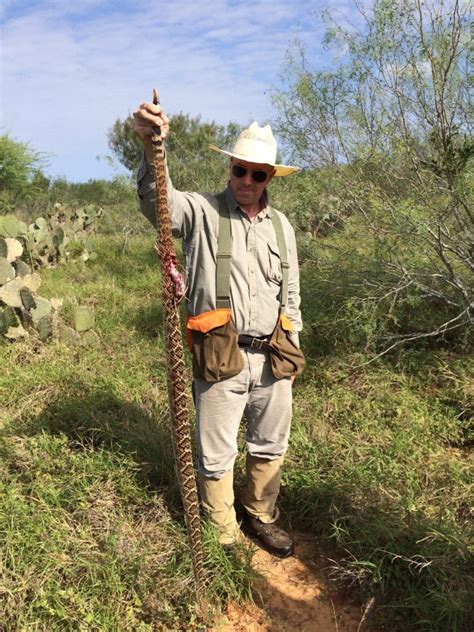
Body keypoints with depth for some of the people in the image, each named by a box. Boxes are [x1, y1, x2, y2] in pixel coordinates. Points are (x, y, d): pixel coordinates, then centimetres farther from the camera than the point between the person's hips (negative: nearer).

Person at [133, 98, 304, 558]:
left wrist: (291, 349, 14)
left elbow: (291, 294, 15)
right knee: (216, 456, 9)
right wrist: (150, 146, -43)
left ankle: (261, 518, 41)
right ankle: (223, 536, 30)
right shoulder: (202, 212, -4)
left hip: (273, 357, 5)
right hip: (219, 359, -4)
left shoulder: (281, 225, 10)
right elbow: (158, 202, -25)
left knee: (270, 447, 19)